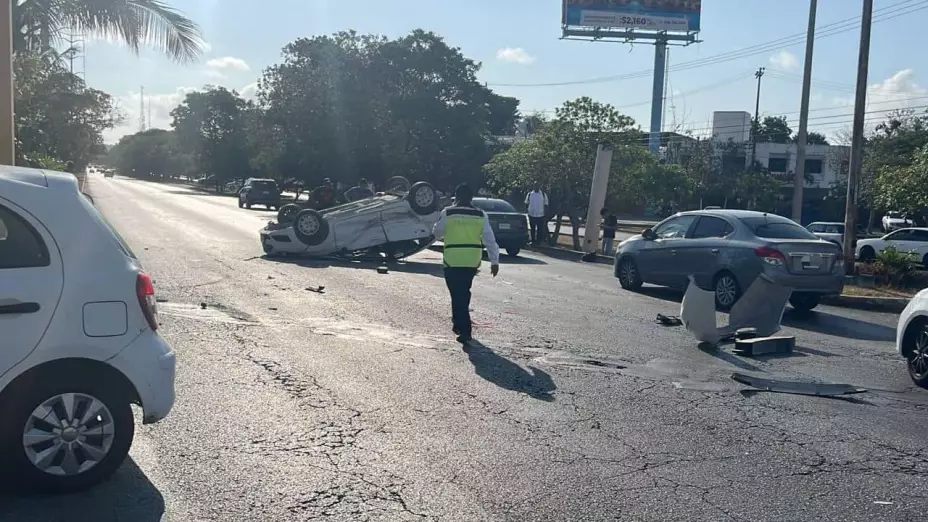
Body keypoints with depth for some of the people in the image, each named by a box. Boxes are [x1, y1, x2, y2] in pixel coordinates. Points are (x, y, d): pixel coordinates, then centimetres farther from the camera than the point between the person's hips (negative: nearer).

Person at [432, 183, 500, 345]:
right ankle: (459, 323, 34)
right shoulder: (480, 215, 2)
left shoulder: (447, 213, -5)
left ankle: (464, 331, -7)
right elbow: (490, 240, 0)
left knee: (457, 294, 1)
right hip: (472, 261, 3)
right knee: (464, 292, 21)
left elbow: (437, 233, 6)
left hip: (453, 261, -3)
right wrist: (494, 261, 4)